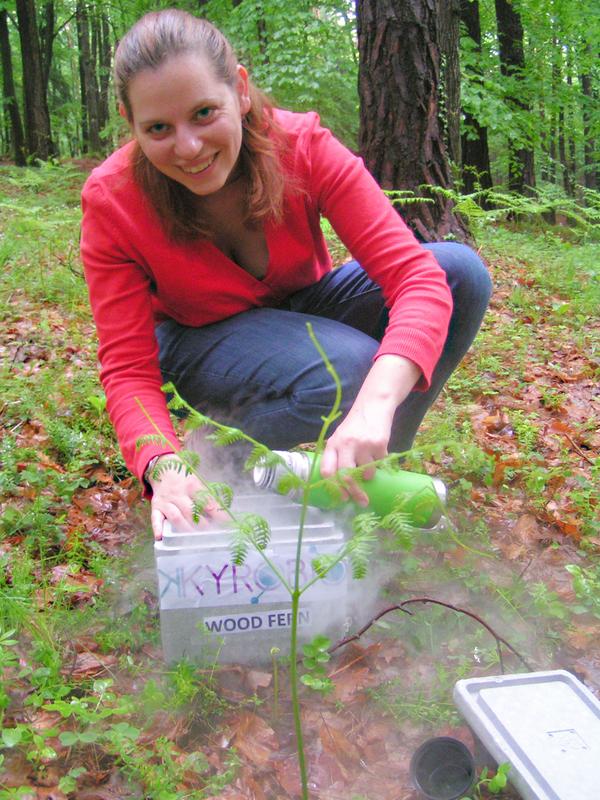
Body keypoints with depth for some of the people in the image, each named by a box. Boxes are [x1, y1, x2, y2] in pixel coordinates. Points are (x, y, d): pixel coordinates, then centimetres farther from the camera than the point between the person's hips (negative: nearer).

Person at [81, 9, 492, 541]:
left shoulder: (305, 146, -25)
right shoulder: (111, 199, -24)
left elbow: (416, 275, -34)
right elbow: (127, 366, -24)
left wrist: (374, 406, -52)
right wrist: (164, 467, -45)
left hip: (302, 307, 3)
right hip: (199, 339, -3)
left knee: (462, 272, -22)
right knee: (345, 366, -36)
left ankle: (374, 467, -7)